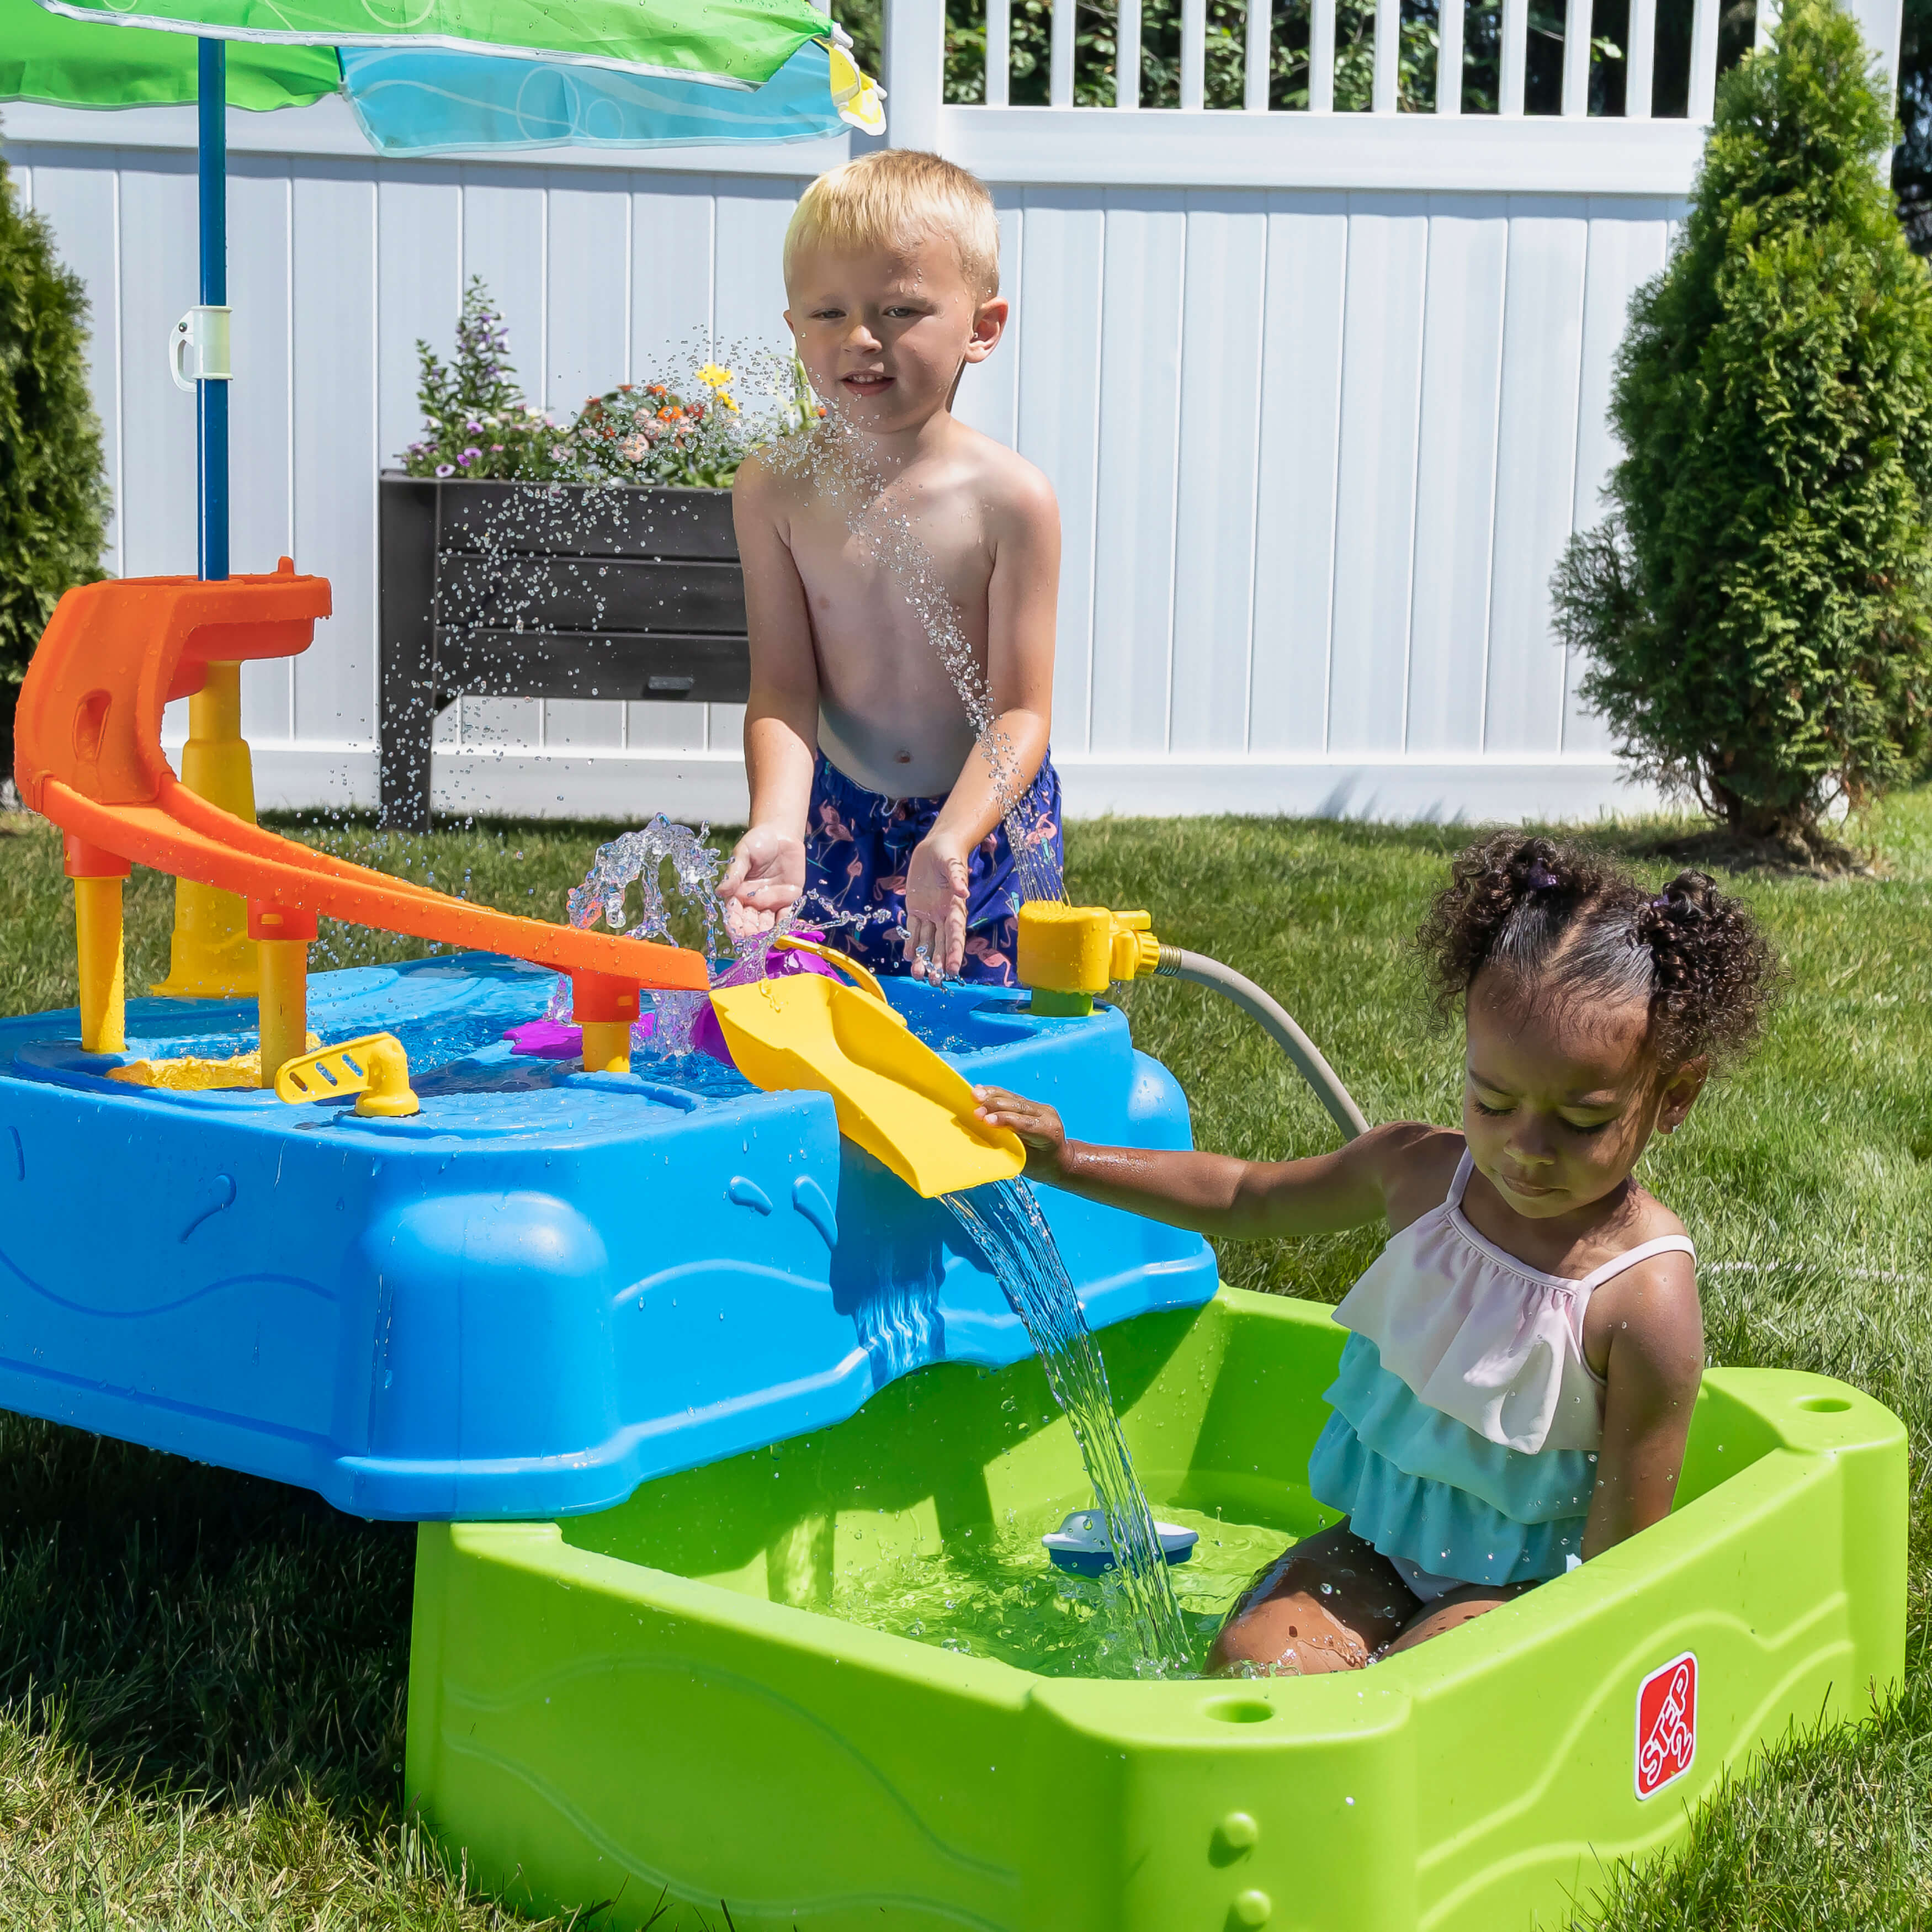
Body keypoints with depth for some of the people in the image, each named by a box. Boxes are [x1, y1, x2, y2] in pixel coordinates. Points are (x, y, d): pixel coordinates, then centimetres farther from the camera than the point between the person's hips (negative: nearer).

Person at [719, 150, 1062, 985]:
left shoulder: (1010, 499, -18)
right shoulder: (775, 491, -10)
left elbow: (1021, 712, -17)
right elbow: (783, 690, -11)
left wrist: (951, 839, -32)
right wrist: (775, 825, -28)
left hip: (987, 819, -2)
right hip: (840, 820, 2)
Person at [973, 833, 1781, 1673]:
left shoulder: (1647, 1304, -23)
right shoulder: (1421, 1170, -7)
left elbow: (1620, 1557, -17)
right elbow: (1248, 1197, 11)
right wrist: (1067, 1163, 7)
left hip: (1528, 1580, -5)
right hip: (1381, 1536, 5)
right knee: (1250, 1659, -18)